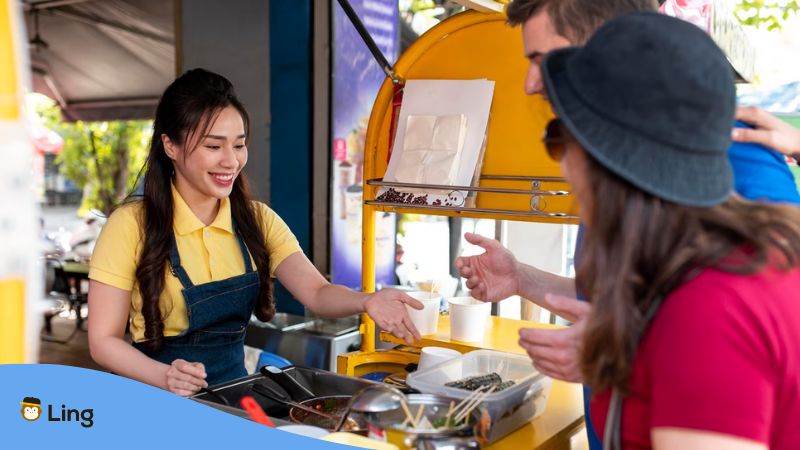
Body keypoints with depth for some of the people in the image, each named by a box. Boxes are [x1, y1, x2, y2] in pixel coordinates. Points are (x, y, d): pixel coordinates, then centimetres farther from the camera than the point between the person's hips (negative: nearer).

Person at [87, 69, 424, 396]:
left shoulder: (257, 220, 4)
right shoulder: (131, 225, -10)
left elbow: (316, 293, -8)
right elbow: (103, 340, -7)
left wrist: (368, 302, -29)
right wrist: (165, 377, -25)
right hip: (160, 401, -2)